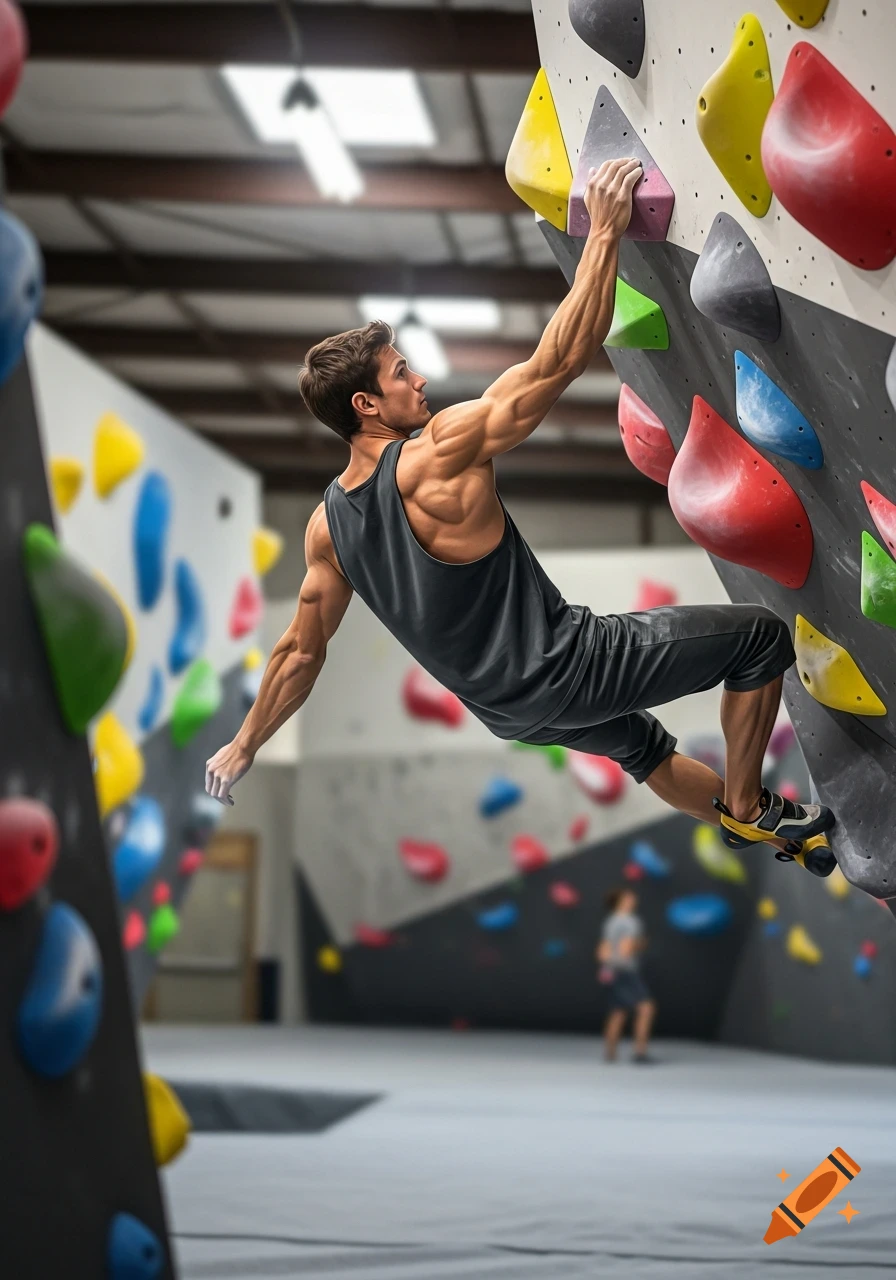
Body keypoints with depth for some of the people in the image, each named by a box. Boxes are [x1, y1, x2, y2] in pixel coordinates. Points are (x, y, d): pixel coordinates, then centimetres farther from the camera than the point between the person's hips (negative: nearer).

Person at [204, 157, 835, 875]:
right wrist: (605, 231, -21)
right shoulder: (439, 455, -23)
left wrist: (245, 746, 20)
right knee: (761, 635, 2)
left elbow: (301, 652, 6)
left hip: (504, 709, 9)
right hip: (562, 670, -8)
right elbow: (558, 362, -26)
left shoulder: (326, 527, -1)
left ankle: (781, 840, 45)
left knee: (640, 742, 34)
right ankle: (747, 809, 15)